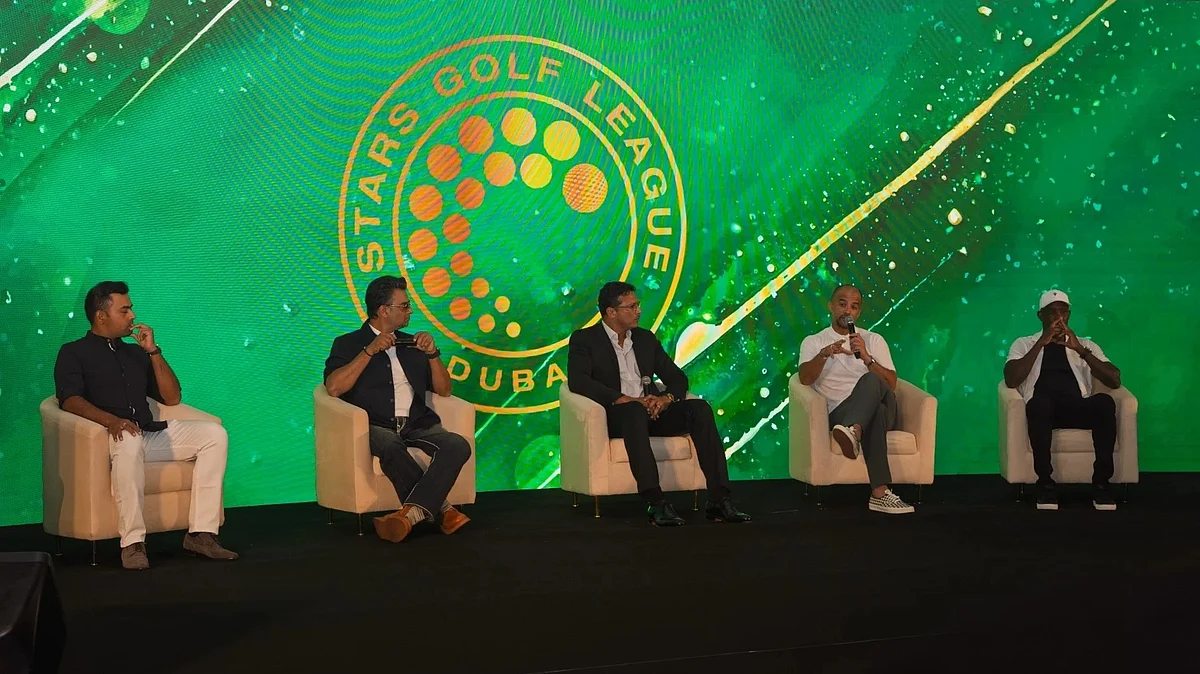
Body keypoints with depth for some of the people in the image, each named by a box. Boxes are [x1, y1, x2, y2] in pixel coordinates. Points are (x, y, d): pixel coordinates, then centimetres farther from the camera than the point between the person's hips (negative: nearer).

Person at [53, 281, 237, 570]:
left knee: (214, 433, -14)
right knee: (130, 440, -41)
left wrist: (153, 351, 10)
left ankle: (201, 532, -21)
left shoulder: (136, 352, 27)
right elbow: (70, 399, -9)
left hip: (152, 434, 6)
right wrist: (111, 420, -28)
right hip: (112, 437, -6)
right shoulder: (73, 353, 10)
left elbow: (172, 397, 19)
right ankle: (132, 543, -39)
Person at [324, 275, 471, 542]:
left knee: (458, 445, -28)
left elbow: (444, 390, 20)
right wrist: (370, 351, -11)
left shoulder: (412, 344, 23)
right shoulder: (348, 344, 10)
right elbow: (333, 388, -8)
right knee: (392, 447, -40)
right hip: (376, 427, -4)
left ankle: (412, 512, -41)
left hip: (417, 426, 4)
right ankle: (439, 509, -32)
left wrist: (432, 353, 4)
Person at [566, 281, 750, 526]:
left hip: (651, 412, 5)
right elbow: (577, 381, -13)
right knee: (634, 411, -39)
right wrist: (622, 398, -24)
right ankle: (655, 503, -45)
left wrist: (667, 397, -8)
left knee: (700, 408, -21)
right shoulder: (584, 340, 4)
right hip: (616, 416, -5)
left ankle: (718, 499, -28)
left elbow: (678, 377, 17)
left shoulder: (646, 339, 20)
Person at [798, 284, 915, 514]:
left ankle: (854, 431, -63)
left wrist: (866, 358, -12)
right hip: (840, 413, -2)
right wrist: (825, 354, -26)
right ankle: (880, 492, -53)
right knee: (875, 412, -39)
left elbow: (891, 385, 3)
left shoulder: (873, 340, 17)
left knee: (871, 381, -35)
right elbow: (805, 379, -7)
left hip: (883, 411, 2)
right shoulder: (813, 342, 15)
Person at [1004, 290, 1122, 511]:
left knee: (1105, 401, -32)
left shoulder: (1086, 345, 21)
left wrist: (1080, 350, -6)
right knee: (1039, 401, -39)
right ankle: (1045, 482, -29)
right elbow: (1011, 381, -4)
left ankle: (1101, 483, -26)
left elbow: (1115, 381, 5)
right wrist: (1041, 343, -7)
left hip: (1079, 409, 2)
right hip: (1043, 410, -2)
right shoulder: (1024, 344, 16)